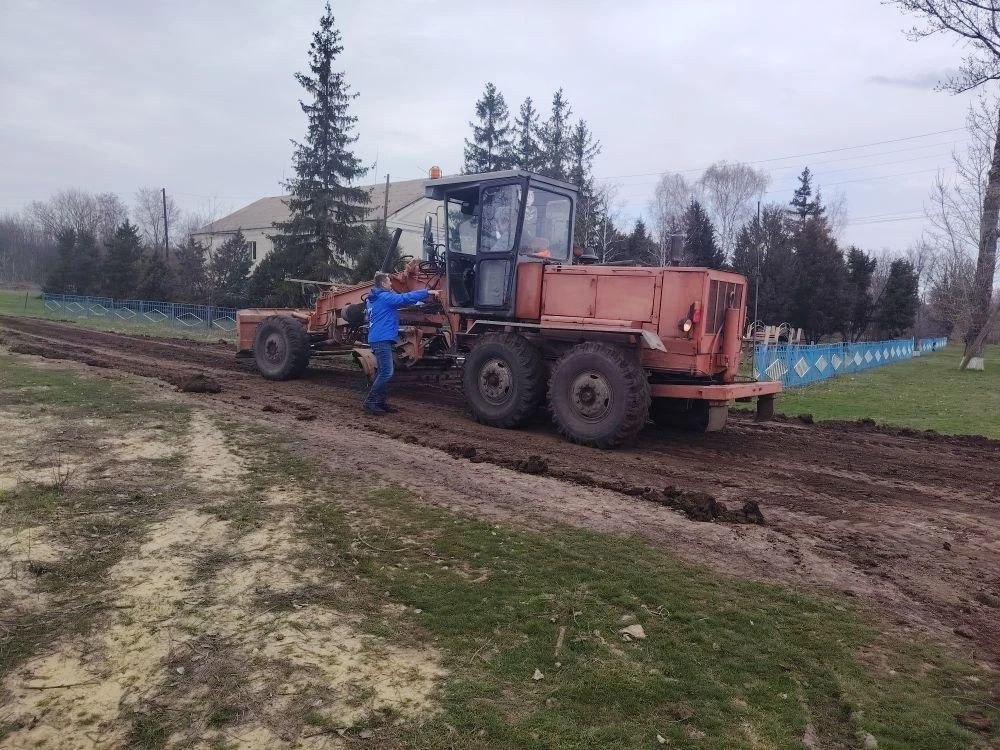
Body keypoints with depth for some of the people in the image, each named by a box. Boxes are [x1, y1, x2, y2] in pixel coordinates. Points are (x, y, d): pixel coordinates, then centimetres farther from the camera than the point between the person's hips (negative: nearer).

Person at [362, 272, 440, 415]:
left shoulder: (372, 300, 19)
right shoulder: (385, 297, -10)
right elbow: (407, 298, -16)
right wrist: (428, 292, -14)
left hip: (377, 339, 11)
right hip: (382, 339, -10)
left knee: (383, 372, 12)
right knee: (386, 373, -12)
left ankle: (380, 402, 13)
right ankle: (370, 402, -10)